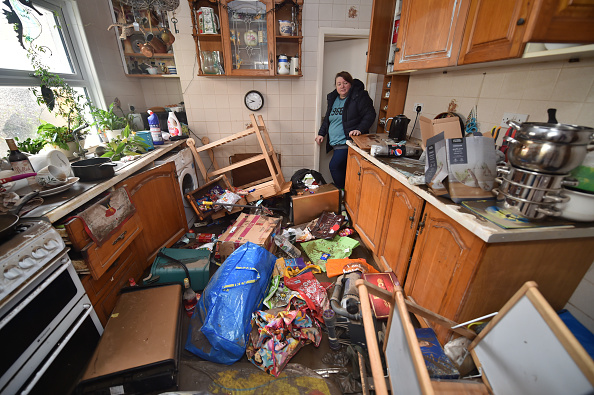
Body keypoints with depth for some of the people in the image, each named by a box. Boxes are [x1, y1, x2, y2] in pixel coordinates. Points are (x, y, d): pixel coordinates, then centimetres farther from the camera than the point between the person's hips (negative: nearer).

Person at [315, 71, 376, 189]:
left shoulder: (359, 96, -4)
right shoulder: (333, 98, 17)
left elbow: (370, 114, -9)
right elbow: (327, 118, 25)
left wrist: (360, 129, -24)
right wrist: (321, 133, 14)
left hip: (348, 141, -7)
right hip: (335, 143, 7)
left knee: (334, 166, -14)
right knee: (341, 168, 10)